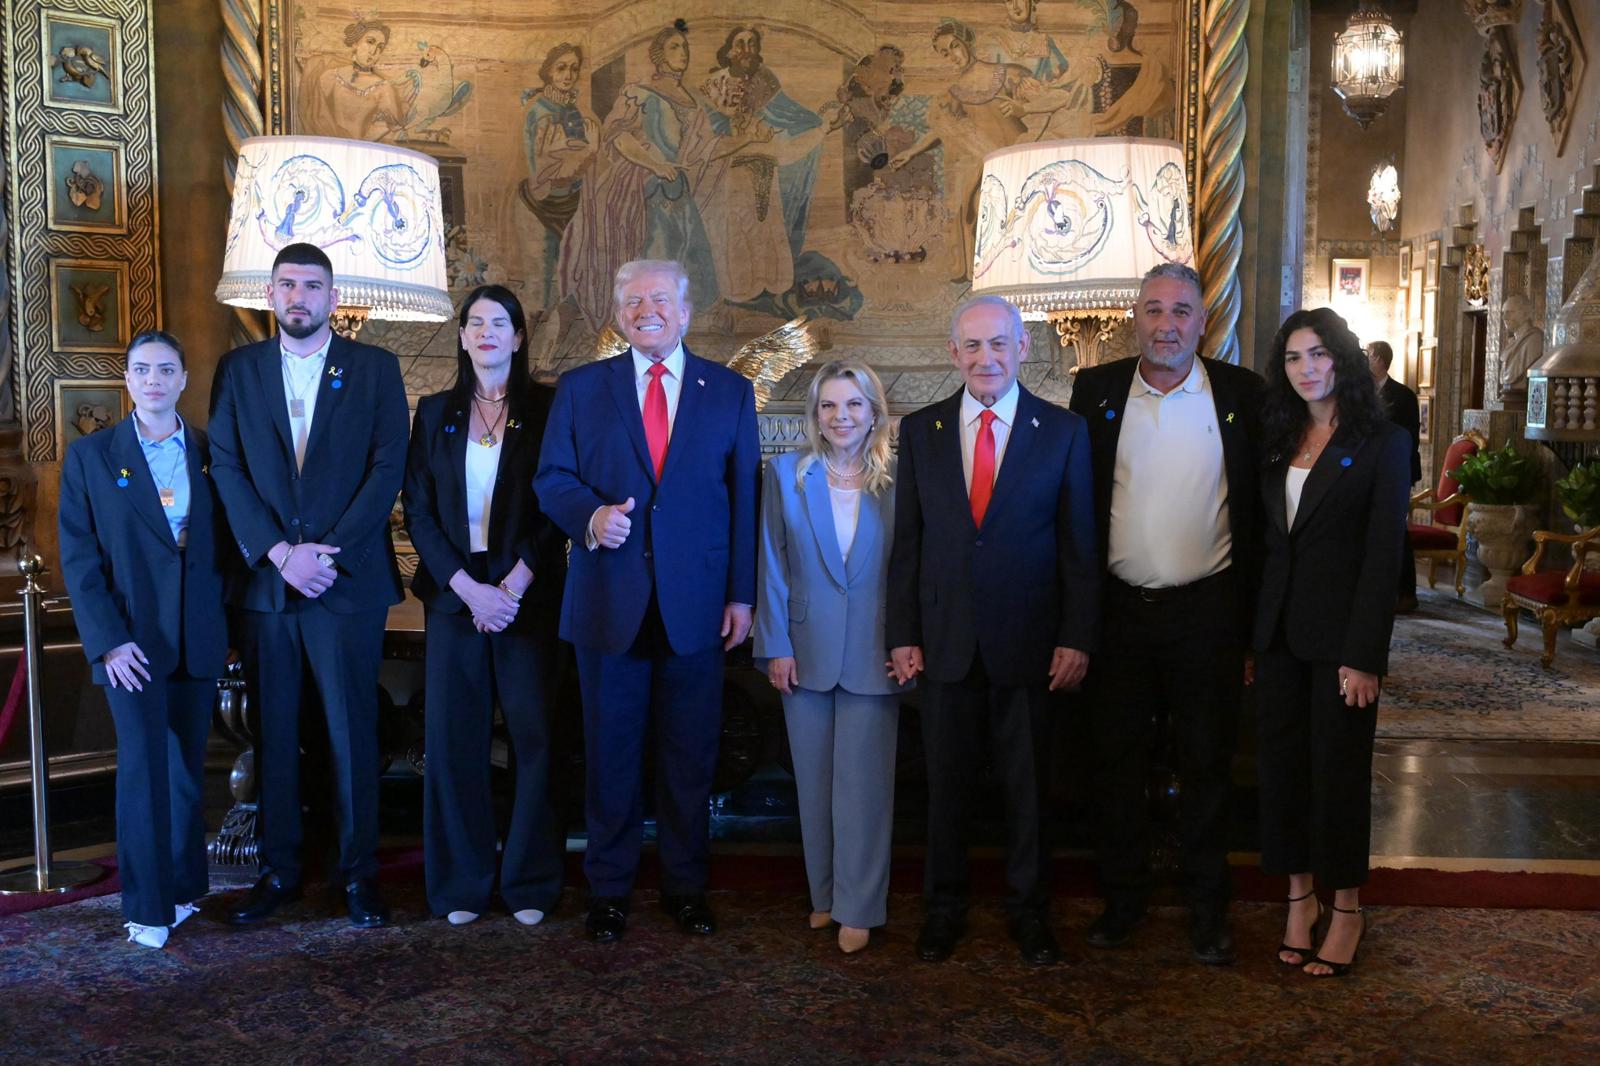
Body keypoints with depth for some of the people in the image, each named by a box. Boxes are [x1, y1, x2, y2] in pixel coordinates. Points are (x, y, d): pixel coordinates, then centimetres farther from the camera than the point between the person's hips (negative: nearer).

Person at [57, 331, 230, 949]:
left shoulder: (210, 453, 7)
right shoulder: (91, 456, 2)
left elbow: (225, 543, 8)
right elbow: (79, 557, -2)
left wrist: (227, 625, 0)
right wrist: (108, 640, -11)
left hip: (199, 639, 2)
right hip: (132, 639, -2)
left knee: (187, 765, 9)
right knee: (143, 764, -4)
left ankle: (183, 885, 22)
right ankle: (147, 905, 5)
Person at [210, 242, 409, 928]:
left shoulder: (375, 369, 5)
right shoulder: (238, 369, 11)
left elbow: (388, 468, -3)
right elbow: (226, 468, 3)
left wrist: (329, 551, -11)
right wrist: (279, 553, -10)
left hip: (349, 582, -2)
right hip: (264, 582, 2)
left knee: (352, 734, 2)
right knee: (274, 735, 8)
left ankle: (359, 873, 12)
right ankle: (278, 871, 20)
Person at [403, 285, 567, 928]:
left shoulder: (545, 409, 4)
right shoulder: (435, 413, 11)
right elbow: (418, 510, 5)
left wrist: (512, 586, -11)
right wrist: (468, 587, -8)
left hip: (527, 593, -2)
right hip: (454, 594, 2)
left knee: (534, 735, -1)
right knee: (453, 737, 3)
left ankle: (531, 884, 11)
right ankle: (460, 884, 15)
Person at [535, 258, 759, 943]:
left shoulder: (731, 392, 7)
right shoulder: (581, 388, 7)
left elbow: (744, 498, 5)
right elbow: (551, 478, 5)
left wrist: (742, 594, 0)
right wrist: (590, 516, -17)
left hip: (696, 603, 0)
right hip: (610, 601, 0)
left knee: (690, 756, 9)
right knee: (610, 753, 9)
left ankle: (685, 887, 24)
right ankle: (609, 890, 23)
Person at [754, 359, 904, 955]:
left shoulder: (896, 480, 0)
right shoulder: (785, 474, 2)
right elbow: (773, 567, 2)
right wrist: (776, 646, -2)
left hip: (873, 654, -1)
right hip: (805, 652, 2)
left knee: (862, 782, 0)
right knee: (815, 782, 11)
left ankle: (858, 907, 12)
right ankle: (826, 895, 25)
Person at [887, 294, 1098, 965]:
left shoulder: (1063, 431, 0)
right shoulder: (919, 431, 4)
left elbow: (1079, 545, 0)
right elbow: (907, 542, 5)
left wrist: (1077, 638, -5)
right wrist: (903, 634, 0)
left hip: (1028, 643, -1)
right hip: (945, 640, 1)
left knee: (1028, 784, 11)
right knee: (945, 783, 12)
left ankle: (1028, 910, 29)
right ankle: (944, 907, 29)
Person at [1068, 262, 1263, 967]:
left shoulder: (1241, 394, 0)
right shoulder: (1096, 391, 3)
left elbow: (1258, 509, 1)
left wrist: (1252, 613, -4)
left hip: (1207, 610, -1)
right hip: (1120, 609, 1)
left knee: (1206, 763, 10)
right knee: (1117, 757, 11)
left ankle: (1208, 907, 25)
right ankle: (1123, 897, 27)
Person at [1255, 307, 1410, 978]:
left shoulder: (1381, 442, -5)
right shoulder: (1280, 441, 11)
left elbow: (1384, 553, -10)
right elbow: (1266, 542, 10)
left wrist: (1365, 655, -16)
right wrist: (1252, 638, 4)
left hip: (1339, 636, -5)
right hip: (1279, 632, 5)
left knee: (1339, 767, 4)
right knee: (1282, 763, 8)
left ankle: (1346, 909, 18)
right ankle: (1300, 897, 22)